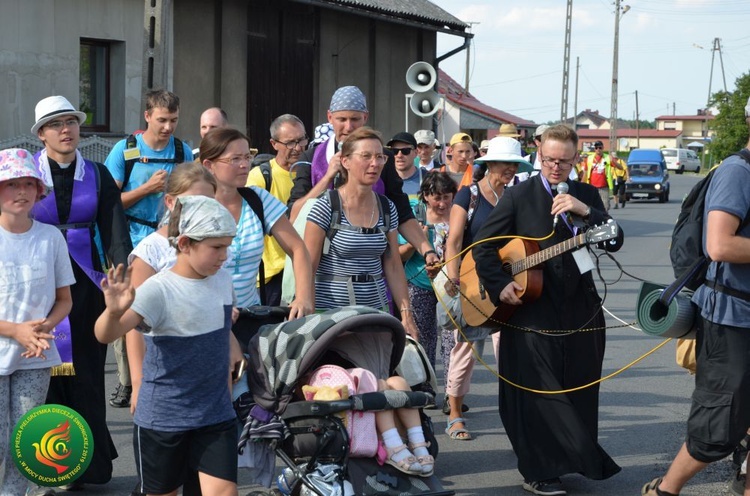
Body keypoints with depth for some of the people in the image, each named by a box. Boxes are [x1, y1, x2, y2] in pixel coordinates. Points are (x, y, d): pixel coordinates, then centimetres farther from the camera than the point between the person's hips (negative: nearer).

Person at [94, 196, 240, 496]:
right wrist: (114, 311, -52)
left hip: (217, 416, 4)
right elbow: (105, 335, -31)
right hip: (162, 421, -4)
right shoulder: (158, 290, -18)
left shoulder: (224, 281, 2)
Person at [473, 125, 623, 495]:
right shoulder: (518, 196, -2)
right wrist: (499, 286, -13)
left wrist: (585, 211, -15)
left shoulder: (587, 195, 9)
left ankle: (572, 459, 27)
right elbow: (483, 246, -1)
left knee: (578, 394, 10)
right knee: (536, 395, 1)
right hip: (532, 313, -4)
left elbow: (615, 242, -2)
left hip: (580, 312, 4)